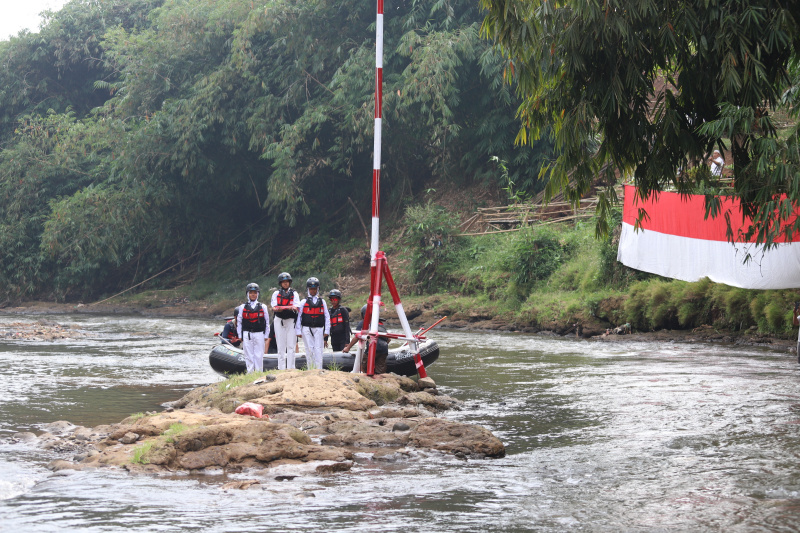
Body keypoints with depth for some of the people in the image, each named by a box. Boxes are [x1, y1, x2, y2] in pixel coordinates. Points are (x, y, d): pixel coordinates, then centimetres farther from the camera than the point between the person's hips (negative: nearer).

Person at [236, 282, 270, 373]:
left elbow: (267, 323, 10)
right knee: (249, 356, 0)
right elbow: (239, 322, 10)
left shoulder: (263, 307, 7)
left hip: (259, 335, 0)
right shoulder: (242, 307, 8)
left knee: (259, 356, -1)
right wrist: (240, 336, 5)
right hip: (247, 334, 0)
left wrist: (266, 336, 5)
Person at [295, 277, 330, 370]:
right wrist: (298, 331, 2)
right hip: (306, 329, -1)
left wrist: (326, 331, 7)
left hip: (318, 329, 1)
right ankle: (310, 370, 2)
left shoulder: (322, 302, 12)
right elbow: (298, 316, 6)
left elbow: (327, 317, 12)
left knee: (318, 350, -6)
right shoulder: (304, 302, 7)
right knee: (309, 349, -3)